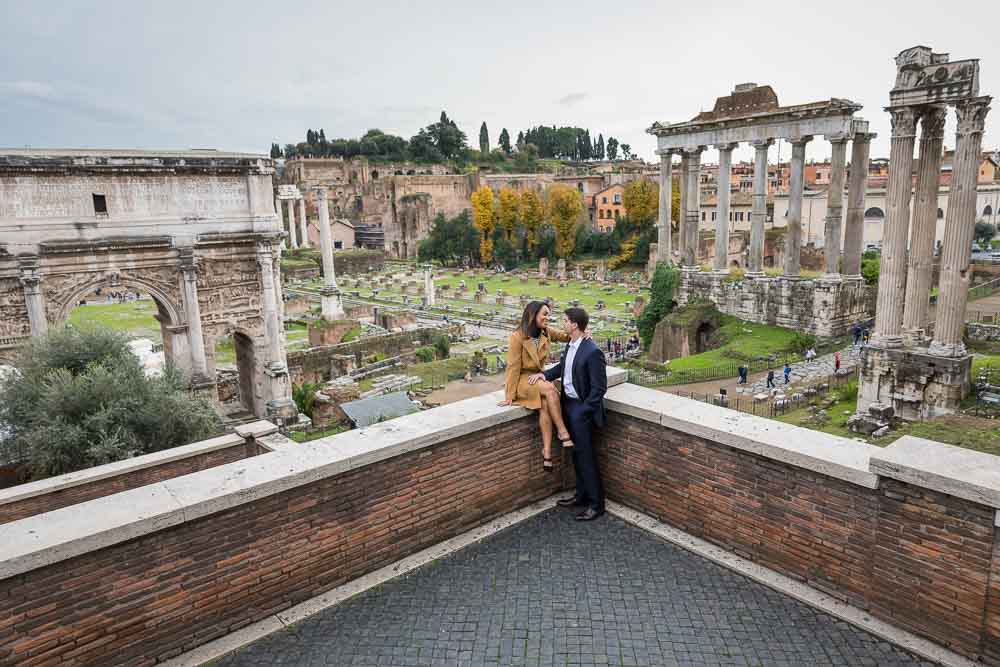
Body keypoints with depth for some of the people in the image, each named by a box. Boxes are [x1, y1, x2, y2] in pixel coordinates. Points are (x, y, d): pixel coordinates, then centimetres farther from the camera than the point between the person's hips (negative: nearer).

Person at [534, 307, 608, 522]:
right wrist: (545, 374, 0)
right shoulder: (571, 345, 3)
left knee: (586, 455, 1)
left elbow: (599, 388, -19)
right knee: (577, 453, 18)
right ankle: (582, 495, 33)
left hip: (582, 408, -8)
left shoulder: (592, 352, -22)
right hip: (568, 403, 8)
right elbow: (563, 366, 19)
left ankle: (596, 503, 14)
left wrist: (583, 412, -19)